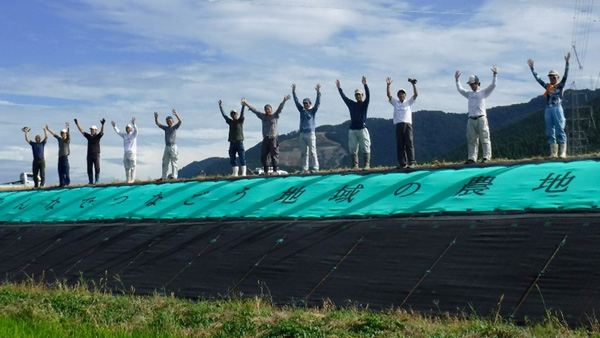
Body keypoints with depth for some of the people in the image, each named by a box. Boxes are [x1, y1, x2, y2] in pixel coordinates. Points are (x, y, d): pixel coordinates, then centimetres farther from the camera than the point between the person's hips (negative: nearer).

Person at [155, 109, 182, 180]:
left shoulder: (175, 127, 3)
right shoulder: (166, 128, 15)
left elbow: (180, 121, -13)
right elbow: (157, 123, 12)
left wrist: (176, 115, -30)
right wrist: (156, 117, -7)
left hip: (173, 146, -5)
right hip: (167, 147, 5)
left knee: (173, 162, -6)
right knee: (165, 163, 7)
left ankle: (174, 176, -8)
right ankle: (163, 177, 12)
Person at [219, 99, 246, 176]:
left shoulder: (240, 120, 4)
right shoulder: (230, 122, 14)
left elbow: (242, 113, -10)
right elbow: (224, 115, 14)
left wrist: (243, 105, -23)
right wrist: (220, 106, 12)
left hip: (239, 142, -5)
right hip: (232, 143, 5)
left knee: (242, 158, -5)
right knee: (232, 159, 5)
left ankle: (243, 173, -6)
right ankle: (235, 173, 10)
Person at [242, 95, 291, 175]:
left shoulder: (275, 116, 4)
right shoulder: (263, 116, 12)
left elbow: (280, 108, -8)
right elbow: (254, 110, 12)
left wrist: (284, 101, -22)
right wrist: (246, 104, 9)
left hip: (273, 139, -4)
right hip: (265, 139, 4)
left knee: (274, 155, -4)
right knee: (263, 156, 2)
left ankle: (275, 171, 2)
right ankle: (266, 171, 10)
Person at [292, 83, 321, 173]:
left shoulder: (313, 110, 4)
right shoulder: (302, 110, 15)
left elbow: (318, 102, -6)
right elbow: (296, 101, 14)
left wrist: (318, 92, -15)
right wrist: (293, 92, 8)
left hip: (310, 133, -5)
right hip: (302, 134, 5)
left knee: (312, 151, -7)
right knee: (303, 152, 4)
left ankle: (315, 168, -6)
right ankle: (304, 169, 7)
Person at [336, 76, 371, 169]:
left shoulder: (364, 104, 3)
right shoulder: (352, 104, 14)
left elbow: (368, 95, -12)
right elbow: (344, 97, 14)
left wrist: (365, 85, -24)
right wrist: (339, 88, 9)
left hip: (362, 129, -4)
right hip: (352, 129, 5)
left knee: (365, 148, -6)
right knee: (352, 149, 2)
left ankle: (367, 164, -7)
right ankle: (355, 165, 4)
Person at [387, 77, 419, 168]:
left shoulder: (409, 102, 14)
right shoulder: (395, 103, 17)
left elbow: (416, 94, 3)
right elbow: (389, 95, 6)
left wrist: (413, 84, -7)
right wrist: (388, 85, -4)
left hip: (407, 125, -2)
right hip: (399, 125, 2)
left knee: (409, 143, -7)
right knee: (400, 144, 0)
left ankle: (411, 162, -8)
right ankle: (402, 163, 2)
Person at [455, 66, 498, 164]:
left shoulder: (483, 92, 6)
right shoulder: (469, 94, 20)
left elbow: (493, 85, -2)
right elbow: (460, 89, 27)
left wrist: (495, 75, -9)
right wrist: (457, 79, 25)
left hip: (481, 118, -5)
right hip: (471, 119, 5)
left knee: (484, 138, -4)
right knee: (471, 140, 3)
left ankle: (486, 157, -4)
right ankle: (472, 158, 4)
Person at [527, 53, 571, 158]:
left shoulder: (560, 85, 6)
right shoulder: (547, 86, 17)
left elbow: (565, 75, -6)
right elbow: (537, 78, 20)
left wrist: (567, 62, -13)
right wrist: (531, 67, 20)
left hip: (557, 109, -5)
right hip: (548, 110, 5)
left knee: (560, 130, -8)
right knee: (550, 132, 2)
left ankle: (562, 152, -9)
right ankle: (553, 152, 3)